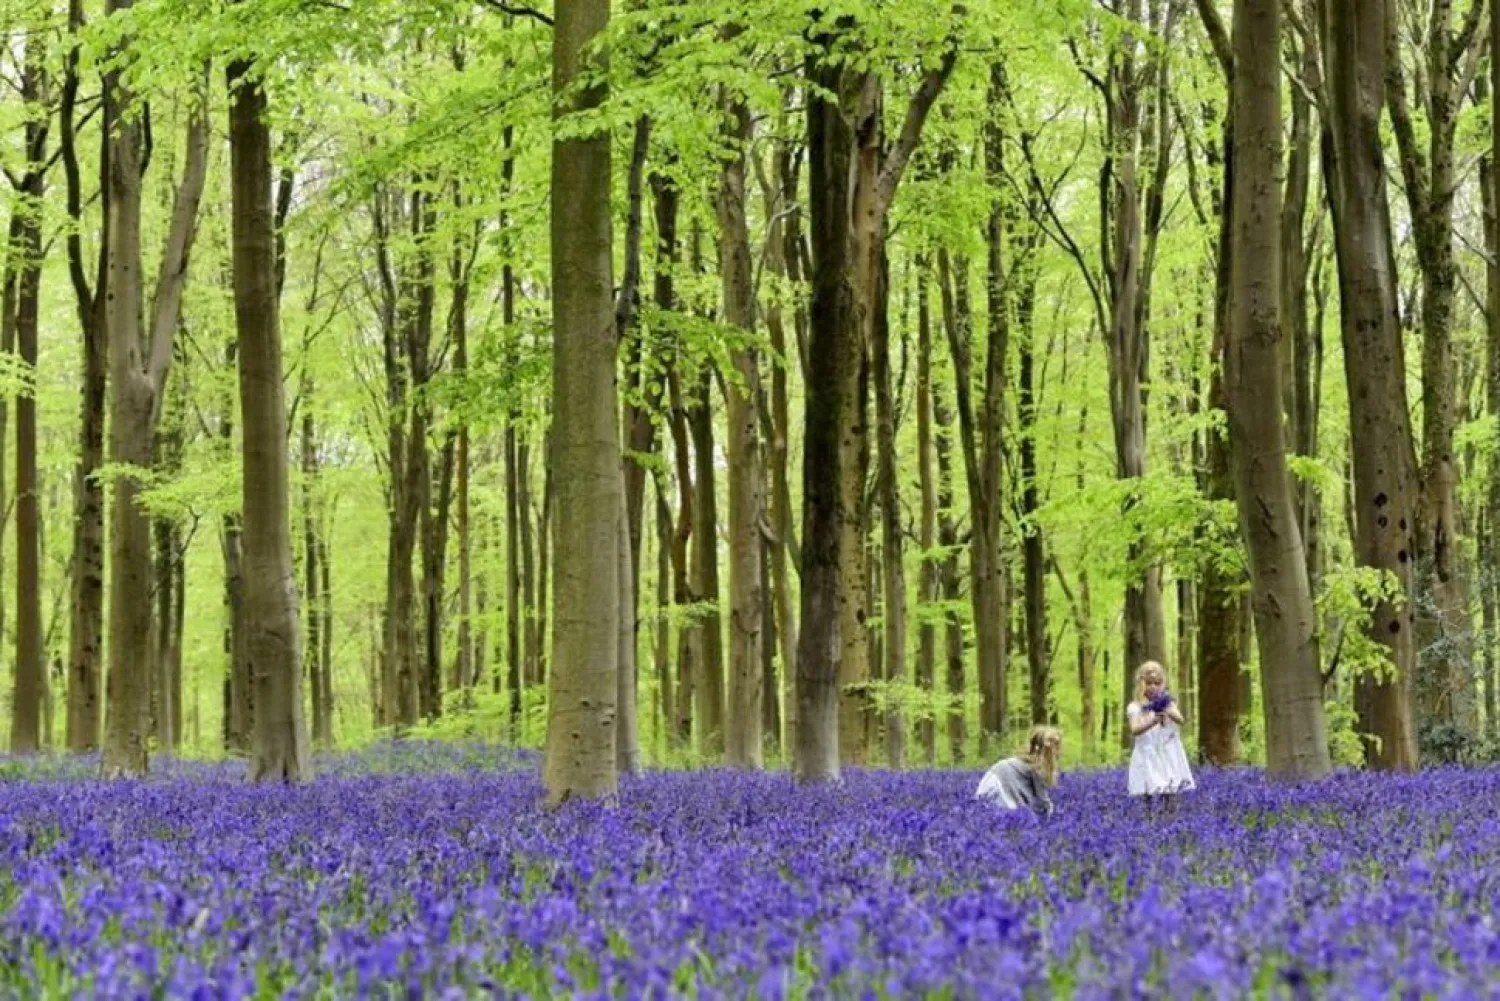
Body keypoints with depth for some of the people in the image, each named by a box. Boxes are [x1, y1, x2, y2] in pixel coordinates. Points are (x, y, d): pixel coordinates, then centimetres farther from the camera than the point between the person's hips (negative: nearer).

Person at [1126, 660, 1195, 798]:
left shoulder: (1167, 703, 5)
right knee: (1147, 794, -4)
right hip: (1148, 757, -1)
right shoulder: (1136, 707, -1)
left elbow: (1180, 720, -13)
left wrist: (1168, 713, -35)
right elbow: (1134, 730, -15)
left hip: (1169, 756, 1)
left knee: (1170, 794, 0)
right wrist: (1152, 722, -32)